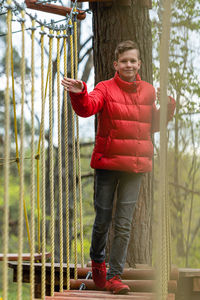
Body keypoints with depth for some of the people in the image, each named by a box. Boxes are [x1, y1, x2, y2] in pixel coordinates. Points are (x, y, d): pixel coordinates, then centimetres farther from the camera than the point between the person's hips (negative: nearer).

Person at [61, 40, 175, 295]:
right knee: (102, 220, 6)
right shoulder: (105, 88, -2)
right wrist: (79, 94, -42)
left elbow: (152, 125, 19)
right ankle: (97, 260, 33)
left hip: (135, 164, 2)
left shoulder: (148, 92, 9)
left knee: (124, 224, -1)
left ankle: (114, 276, 5)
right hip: (107, 163, -2)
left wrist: (167, 110, 1)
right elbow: (87, 108, -21)